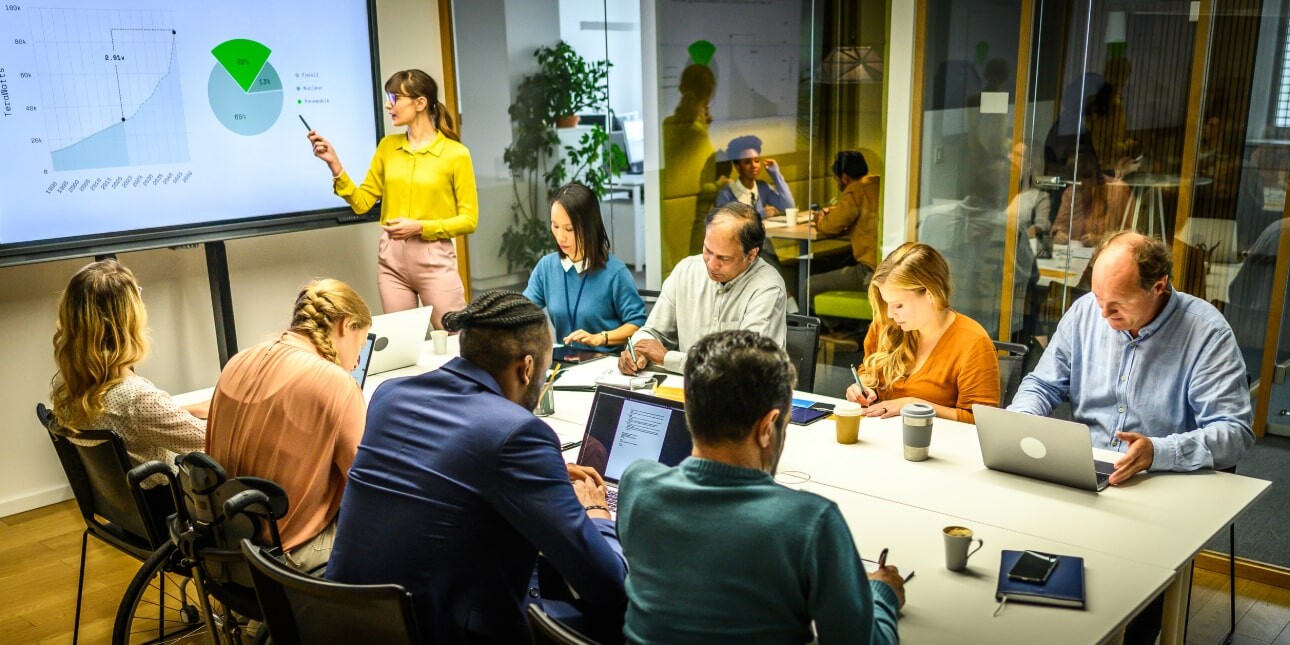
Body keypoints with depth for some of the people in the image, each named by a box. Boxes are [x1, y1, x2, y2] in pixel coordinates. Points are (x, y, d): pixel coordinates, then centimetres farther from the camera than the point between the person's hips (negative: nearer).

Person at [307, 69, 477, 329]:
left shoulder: (455, 153, -5)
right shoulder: (388, 146, 9)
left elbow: (469, 220, -5)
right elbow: (362, 202, 8)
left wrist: (420, 227, -15)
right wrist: (335, 164, -2)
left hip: (434, 259, -4)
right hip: (391, 258, 4)